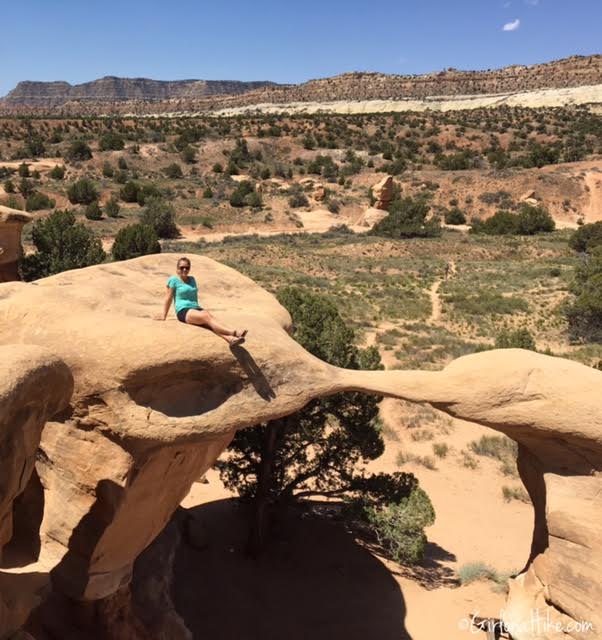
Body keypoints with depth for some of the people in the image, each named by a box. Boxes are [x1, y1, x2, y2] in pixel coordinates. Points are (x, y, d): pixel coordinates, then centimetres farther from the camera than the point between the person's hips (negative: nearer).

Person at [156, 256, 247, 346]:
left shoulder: (192, 279, 22)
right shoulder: (174, 280, 5)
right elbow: (168, 299, 7)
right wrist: (163, 316, 9)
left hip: (196, 308, 5)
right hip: (183, 311, -5)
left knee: (209, 317, -31)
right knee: (207, 317, -34)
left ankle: (230, 339, -58)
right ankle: (233, 332, -57)